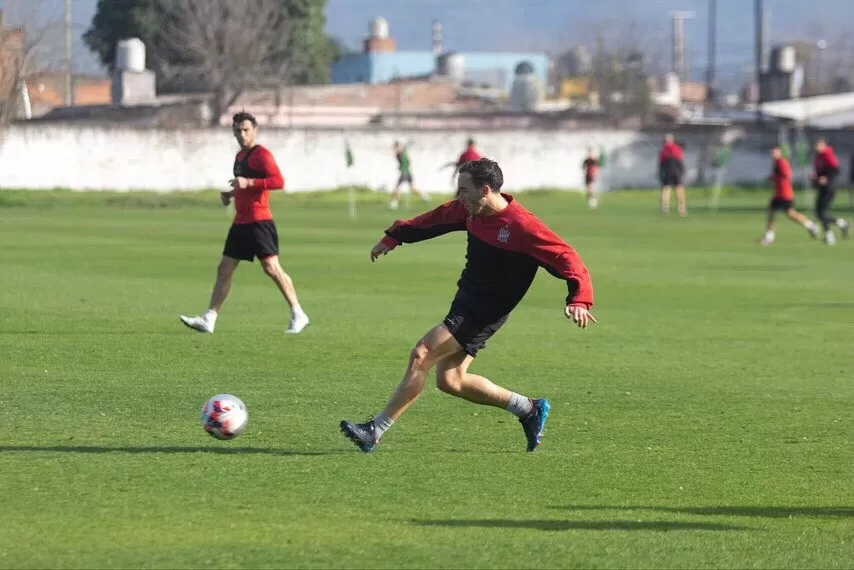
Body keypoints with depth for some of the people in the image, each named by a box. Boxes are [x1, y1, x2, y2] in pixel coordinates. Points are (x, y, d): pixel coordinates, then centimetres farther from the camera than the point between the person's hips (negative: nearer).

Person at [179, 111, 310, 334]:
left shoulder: (261, 154, -9)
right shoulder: (240, 156, 18)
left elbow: (278, 181, -21)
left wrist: (248, 183, -25)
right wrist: (231, 193, 14)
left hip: (259, 222, -9)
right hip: (240, 222, 9)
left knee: (271, 267, -11)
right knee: (224, 269, 5)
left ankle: (298, 315, -4)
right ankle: (209, 319, 5)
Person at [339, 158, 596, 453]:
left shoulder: (522, 226, -22)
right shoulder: (470, 211, 2)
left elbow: (566, 258, -22)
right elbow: (437, 219, 22)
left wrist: (578, 300, -35)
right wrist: (394, 236, 28)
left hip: (485, 313, -9)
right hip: (466, 301, 9)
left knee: (422, 354, -15)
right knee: (449, 380, 7)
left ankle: (375, 431, -10)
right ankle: (528, 409, 19)